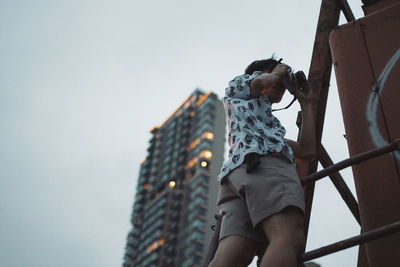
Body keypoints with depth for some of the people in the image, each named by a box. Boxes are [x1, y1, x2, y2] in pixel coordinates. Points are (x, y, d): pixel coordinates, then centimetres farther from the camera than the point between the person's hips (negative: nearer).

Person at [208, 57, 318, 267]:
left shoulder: (271, 127, 47)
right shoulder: (237, 85, 31)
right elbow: (261, 83, 7)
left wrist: (307, 104, 46)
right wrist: (278, 71, 31)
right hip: (263, 161, -7)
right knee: (290, 239, -31)